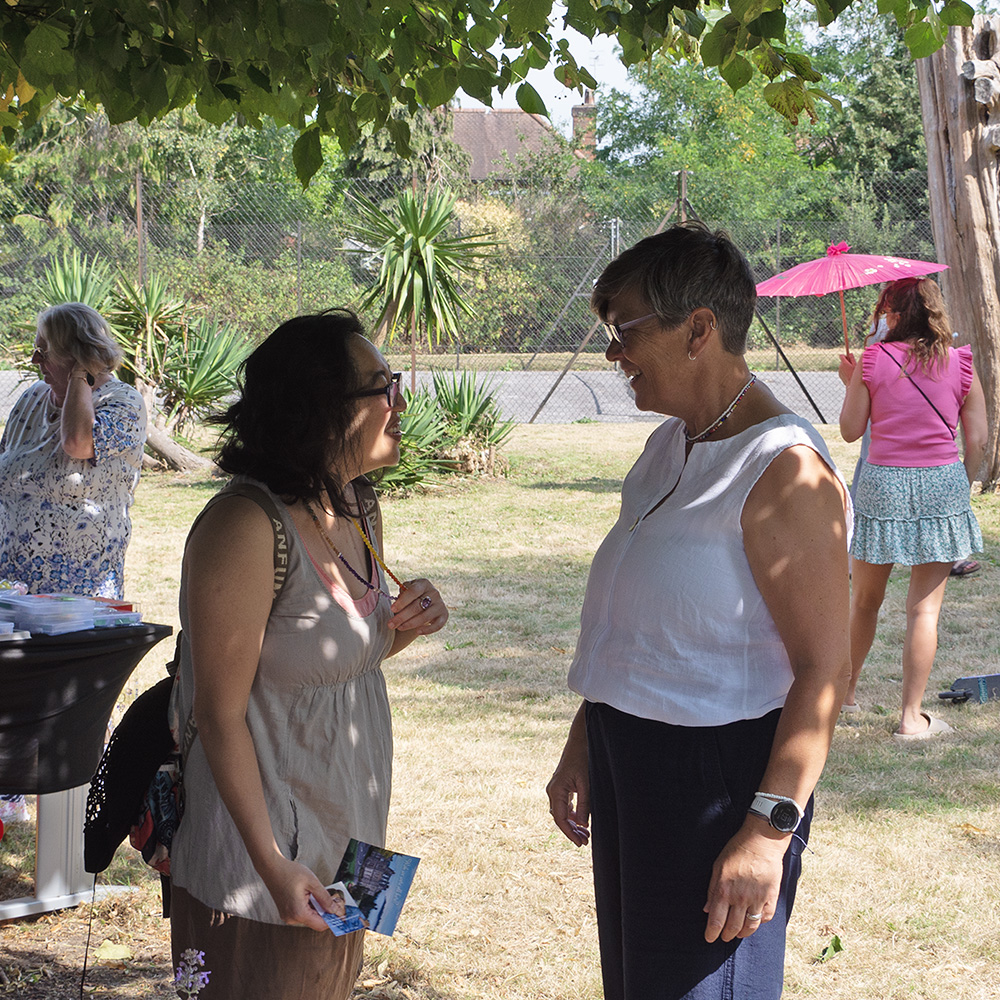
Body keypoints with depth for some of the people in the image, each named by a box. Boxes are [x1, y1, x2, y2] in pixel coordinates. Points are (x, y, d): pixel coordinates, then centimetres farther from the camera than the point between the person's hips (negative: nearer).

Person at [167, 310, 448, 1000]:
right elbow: (221, 712, -21)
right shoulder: (246, 527, -24)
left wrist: (405, 627, -5)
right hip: (266, 846, -8)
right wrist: (273, 865, -23)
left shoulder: (360, 508, 3)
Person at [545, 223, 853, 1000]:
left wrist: (770, 827, -26)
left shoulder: (783, 471, -18)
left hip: (721, 772, -9)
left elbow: (825, 669, -22)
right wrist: (583, 749, 21)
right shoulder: (668, 447, 11)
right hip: (631, 757, 9)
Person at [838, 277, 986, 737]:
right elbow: (977, 440, 2)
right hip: (942, 484, 0)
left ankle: (846, 687, 33)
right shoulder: (960, 364, 1)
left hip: (883, 483, 0)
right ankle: (911, 716, 4)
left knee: (865, 599, 16)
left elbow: (851, 430, 2)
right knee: (925, 607, 3)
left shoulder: (873, 360, -3)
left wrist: (850, 383, 16)